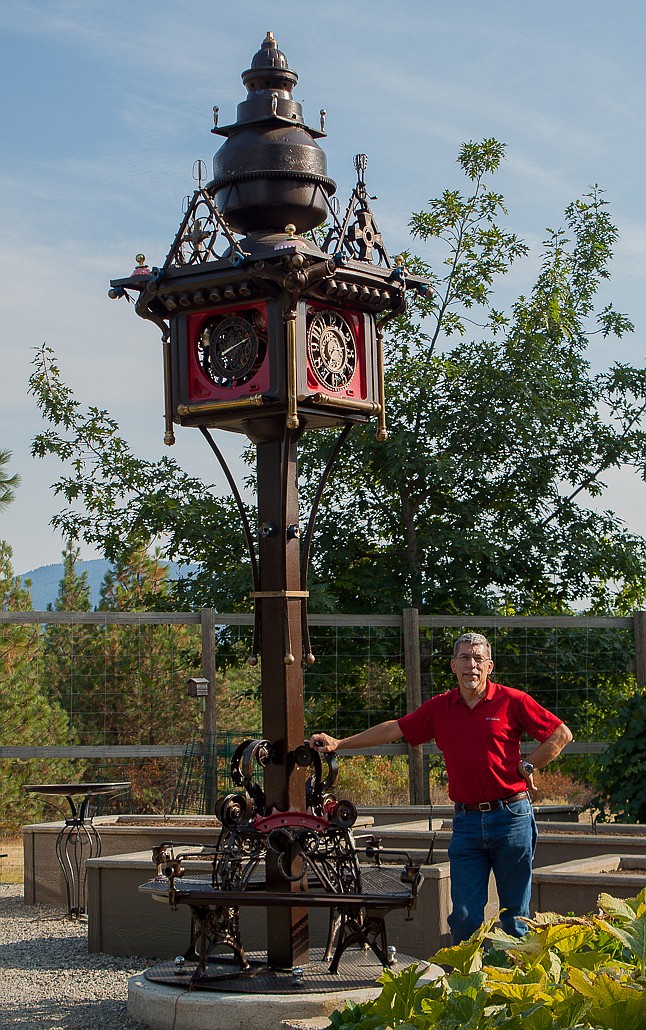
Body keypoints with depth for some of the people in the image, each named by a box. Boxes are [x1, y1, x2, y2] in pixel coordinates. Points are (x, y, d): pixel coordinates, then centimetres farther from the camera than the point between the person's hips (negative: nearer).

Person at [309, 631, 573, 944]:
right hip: (466, 821, 3)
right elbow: (395, 729, 16)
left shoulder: (512, 701, -1)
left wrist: (527, 766, -1)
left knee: (515, 914, 5)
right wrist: (339, 743, 14)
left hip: (510, 816, -3)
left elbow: (561, 734, 4)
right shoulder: (439, 708, 9)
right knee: (465, 916, 1)